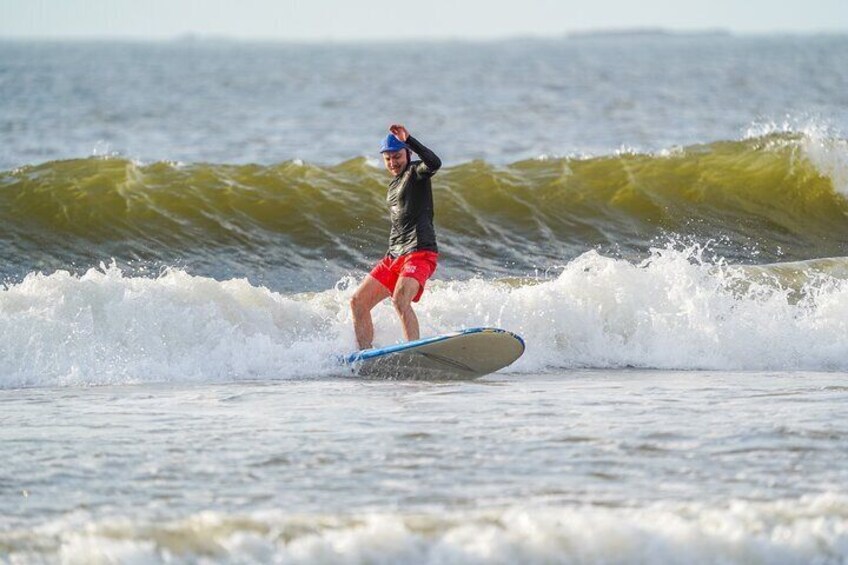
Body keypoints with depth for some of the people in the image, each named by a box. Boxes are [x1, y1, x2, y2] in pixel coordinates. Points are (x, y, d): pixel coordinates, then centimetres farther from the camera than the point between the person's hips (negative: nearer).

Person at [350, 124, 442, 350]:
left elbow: (434, 163, -27)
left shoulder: (416, 172, -3)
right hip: (394, 255, 10)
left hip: (420, 253, -10)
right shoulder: (394, 185, 22)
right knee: (358, 302, 5)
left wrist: (408, 140, -31)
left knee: (400, 299, -32)